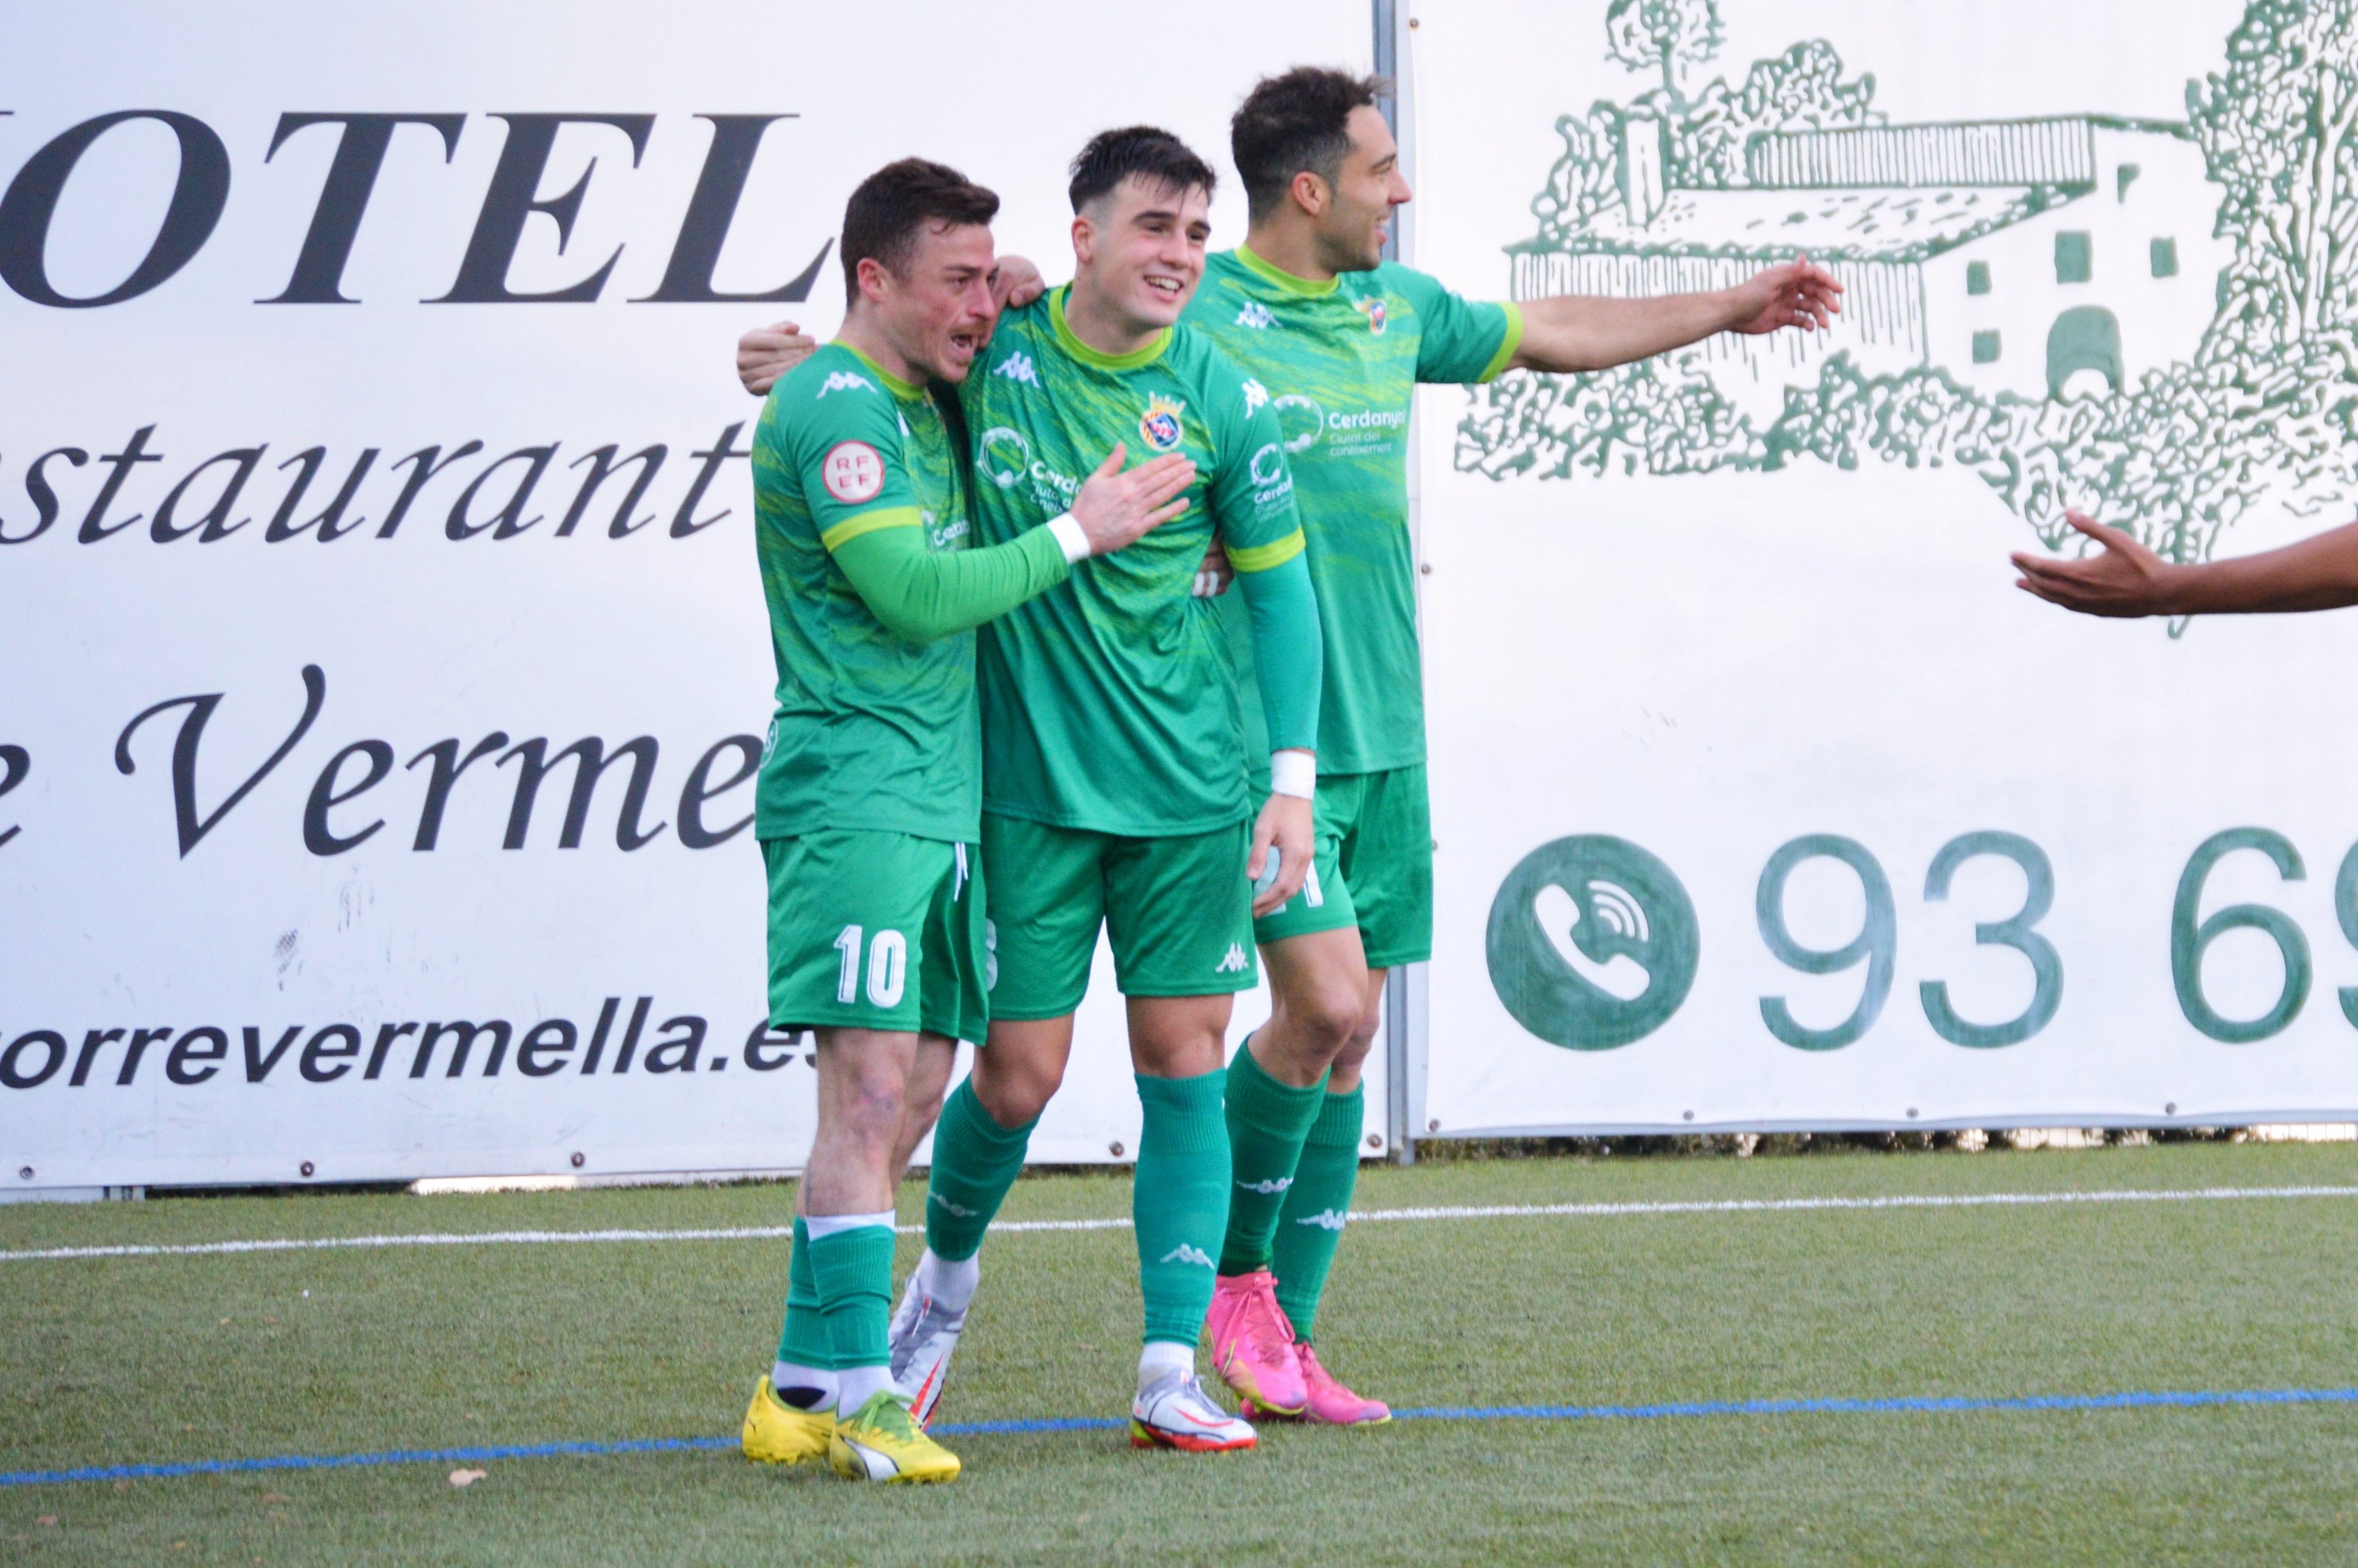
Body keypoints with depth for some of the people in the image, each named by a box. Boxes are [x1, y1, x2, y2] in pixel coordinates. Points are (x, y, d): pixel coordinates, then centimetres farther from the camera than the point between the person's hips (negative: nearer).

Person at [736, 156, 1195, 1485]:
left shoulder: (929, 404, 17)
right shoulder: (835, 405, -11)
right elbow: (915, 595, -18)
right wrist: (1078, 534, -10)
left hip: (942, 798, 9)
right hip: (854, 790, -9)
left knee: (909, 1094, 8)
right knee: (872, 1090, -13)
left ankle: (803, 1392, 13)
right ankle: (860, 1394, -15)